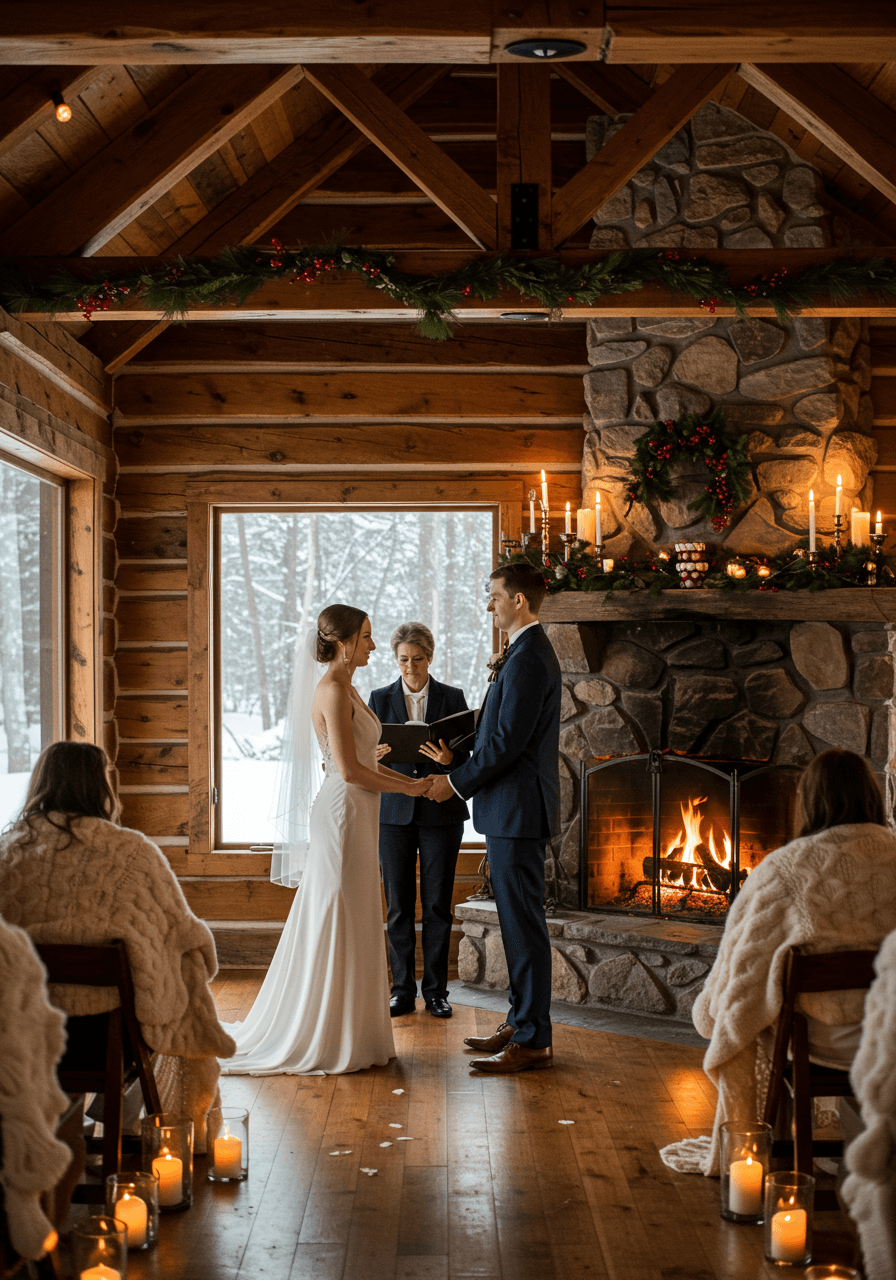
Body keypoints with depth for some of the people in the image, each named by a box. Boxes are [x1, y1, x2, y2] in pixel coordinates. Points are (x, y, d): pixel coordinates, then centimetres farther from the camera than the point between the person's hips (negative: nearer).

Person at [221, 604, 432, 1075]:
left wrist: (411, 780, 11)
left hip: (352, 817, 10)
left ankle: (335, 1035, 22)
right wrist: (405, 787, -9)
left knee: (346, 927, 14)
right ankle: (332, 1041, 6)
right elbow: (349, 769, -20)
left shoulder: (345, 689, 15)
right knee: (340, 928, -3)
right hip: (344, 813, -10)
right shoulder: (333, 690, -16)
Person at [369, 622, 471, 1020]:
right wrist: (376, 755, -19)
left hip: (441, 812, -1)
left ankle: (436, 991, 10)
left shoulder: (452, 698, 5)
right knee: (399, 905, 3)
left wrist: (448, 758, -21)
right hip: (394, 811, 1)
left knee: (437, 905, 2)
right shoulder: (381, 699, 7)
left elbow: (465, 755, 1)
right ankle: (402, 990, 11)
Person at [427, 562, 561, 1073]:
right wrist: (459, 764, 16)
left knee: (524, 924, -6)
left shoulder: (528, 658, -18)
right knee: (518, 922, 15)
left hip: (518, 810, -11)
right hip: (513, 808, 11)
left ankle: (533, 1041, 0)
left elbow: (508, 742, -22)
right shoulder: (529, 652, 16)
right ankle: (522, 1023, 23)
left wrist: (456, 782, -13)